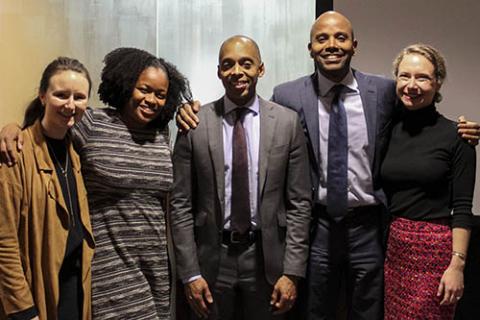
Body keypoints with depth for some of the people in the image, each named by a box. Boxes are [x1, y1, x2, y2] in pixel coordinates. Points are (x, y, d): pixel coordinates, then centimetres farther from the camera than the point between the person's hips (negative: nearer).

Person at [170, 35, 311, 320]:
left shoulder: (287, 122, -3)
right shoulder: (195, 124, -4)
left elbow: (299, 202, -2)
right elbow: (181, 204, -3)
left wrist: (292, 272, -6)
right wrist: (190, 273, -6)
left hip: (267, 257, 0)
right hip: (212, 258, 0)